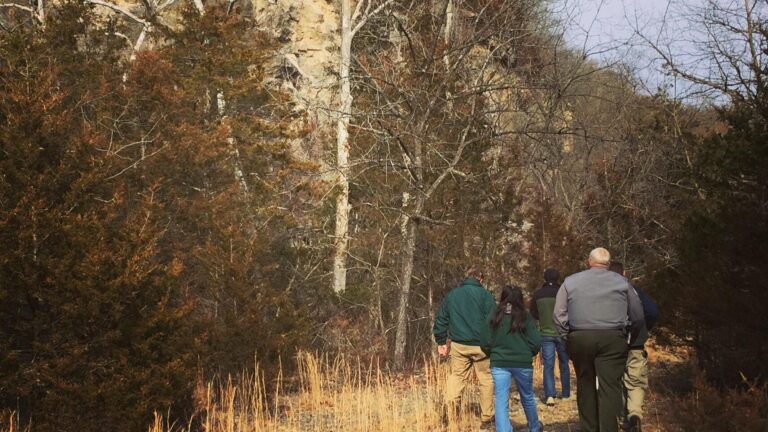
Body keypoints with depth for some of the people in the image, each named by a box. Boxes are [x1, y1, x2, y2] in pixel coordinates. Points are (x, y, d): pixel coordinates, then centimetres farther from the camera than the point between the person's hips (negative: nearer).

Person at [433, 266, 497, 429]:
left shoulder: (452, 295, 10)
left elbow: (441, 319, 12)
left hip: (458, 345, 3)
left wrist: (441, 342, 18)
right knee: (486, 380, 5)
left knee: (455, 378, 9)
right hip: (481, 345, -3)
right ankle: (487, 418, 7)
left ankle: (449, 414, 1)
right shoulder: (484, 295, -3)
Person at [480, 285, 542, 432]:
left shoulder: (493, 317, -2)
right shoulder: (525, 318, -4)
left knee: (501, 402, -1)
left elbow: (486, 344, -1)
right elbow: (536, 343, -7)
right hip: (523, 364, 1)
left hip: (499, 364, -1)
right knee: (527, 398, 21)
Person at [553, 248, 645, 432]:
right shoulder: (621, 282, 8)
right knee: (610, 387, -4)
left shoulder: (571, 281, 8)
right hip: (612, 339, -1)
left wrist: (567, 338, 12)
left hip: (580, 339, 1)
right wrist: (632, 339, 22)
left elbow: (559, 315, 4)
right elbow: (638, 317, 9)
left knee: (585, 386, 12)